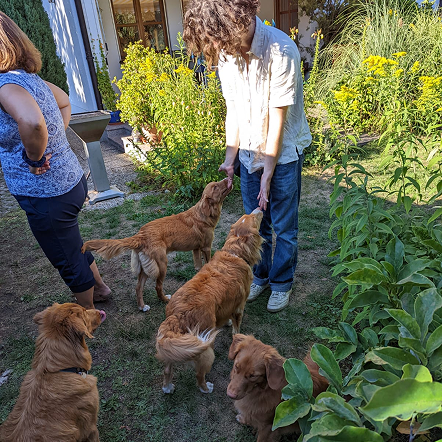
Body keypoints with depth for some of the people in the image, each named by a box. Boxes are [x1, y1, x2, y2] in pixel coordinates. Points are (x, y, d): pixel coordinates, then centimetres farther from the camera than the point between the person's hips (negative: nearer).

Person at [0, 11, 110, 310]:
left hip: (48, 196, -9)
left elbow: (32, 121, -44)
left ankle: (89, 313, 36)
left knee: (68, 260, 13)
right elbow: (65, 102, 24)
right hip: (72, 181, 9)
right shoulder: (29, 76, 5)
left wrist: (35, 157, -25)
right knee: (73, 247, 29)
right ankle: (99, 288, 52)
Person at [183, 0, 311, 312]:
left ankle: (282, 283, 29)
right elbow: (233, 110, 4)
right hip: (250, 152, 5)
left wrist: (268, 173, -15)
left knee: (284, 227, 7)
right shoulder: (226, 52, -4)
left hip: (283, 154, -5)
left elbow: (277, 120, -20)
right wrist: (230, 157, 1)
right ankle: (260, 275, 37)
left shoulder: (281, 50, -23)